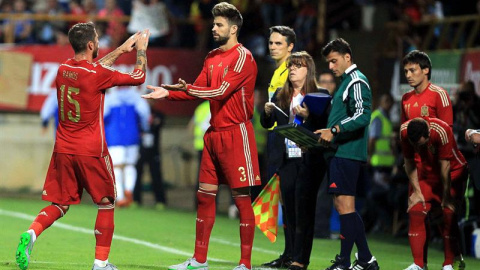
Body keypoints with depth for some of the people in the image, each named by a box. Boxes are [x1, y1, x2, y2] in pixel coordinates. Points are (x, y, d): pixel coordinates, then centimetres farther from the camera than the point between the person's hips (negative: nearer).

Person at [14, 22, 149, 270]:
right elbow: (138, 77, -2)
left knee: (60, 205, 11)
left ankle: (31, 233, -17)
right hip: (90, 152, -5)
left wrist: (120, 50, 30)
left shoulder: (63, 69, 4)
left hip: (63, 149, 5)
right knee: (106, 204, 12)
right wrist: (141, 49, 13)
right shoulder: (98, 75, -14)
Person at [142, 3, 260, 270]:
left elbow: (221, 91, -20)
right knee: (205, 195, 8)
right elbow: (200, 89, 15)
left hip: (236, 133, -8)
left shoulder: (243, 57, -11)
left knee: (242, 198, -4)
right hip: (214, 133, 8)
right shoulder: (212, 57, 14)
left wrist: (186, 88, -26)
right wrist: (168, 93, 3)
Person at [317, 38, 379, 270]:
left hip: (347, 153, -11)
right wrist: (326, 134, 14)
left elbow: (363, 115, -21)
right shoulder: (345, 82, 23)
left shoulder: (356, 81, -8)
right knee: (344, 206, 10)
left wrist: (334, 130, -24)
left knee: (345, 204, -10)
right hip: (339, 152, 11)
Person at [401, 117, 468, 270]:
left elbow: (445, 166, -26)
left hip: (453, 173, -4)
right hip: (425, 174, 4)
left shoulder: (442, 131, -35)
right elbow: (409, 163, -8)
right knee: (415, 212, -10)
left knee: (448, 216, -13)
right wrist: (416, 191, -9)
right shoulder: (405, 131, -21)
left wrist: (446, 197, -18)